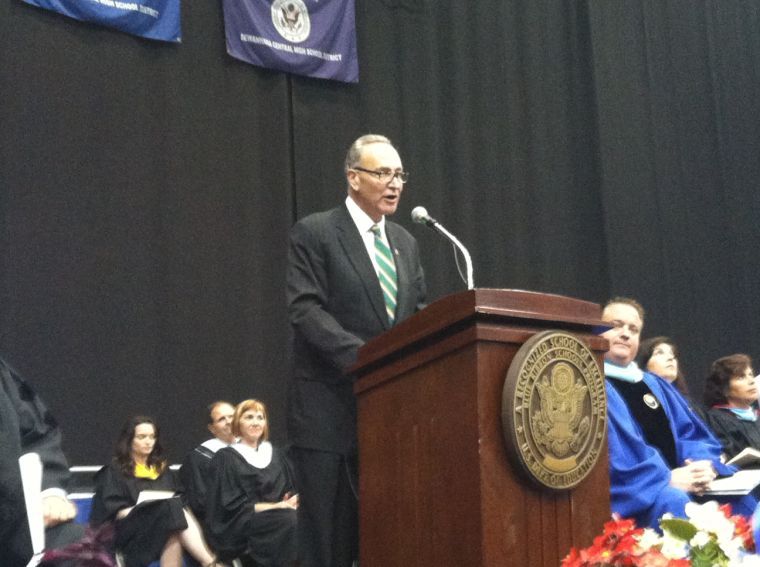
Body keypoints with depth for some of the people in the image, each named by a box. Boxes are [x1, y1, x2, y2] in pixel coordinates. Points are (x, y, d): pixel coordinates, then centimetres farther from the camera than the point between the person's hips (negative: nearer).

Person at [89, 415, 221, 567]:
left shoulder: (162, 468, 24)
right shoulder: (115, 471, 9)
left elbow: (180, 499, 19)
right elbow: (112, 510, -1)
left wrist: (180, 508, -4)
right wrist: (142, 509, -17)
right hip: (130, 534, -4)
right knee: (171, 507, -33)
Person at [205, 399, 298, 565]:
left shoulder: (275, 455, 19)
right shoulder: (226, 458, 2)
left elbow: (291, 492, 16)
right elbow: (233, 505, -6)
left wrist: (290, 502, -8)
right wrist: (276, 506, -13)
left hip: (276, 517, 5)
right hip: (239, 525, -5)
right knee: (292, 520, -33)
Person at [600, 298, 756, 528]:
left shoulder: (656, 385, 24)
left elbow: (692, 433, 18)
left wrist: (706, 464, -5)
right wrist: (666, 478, -19)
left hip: (683, 484, 7)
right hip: (633, 494, -7)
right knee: (675, 503, -35)